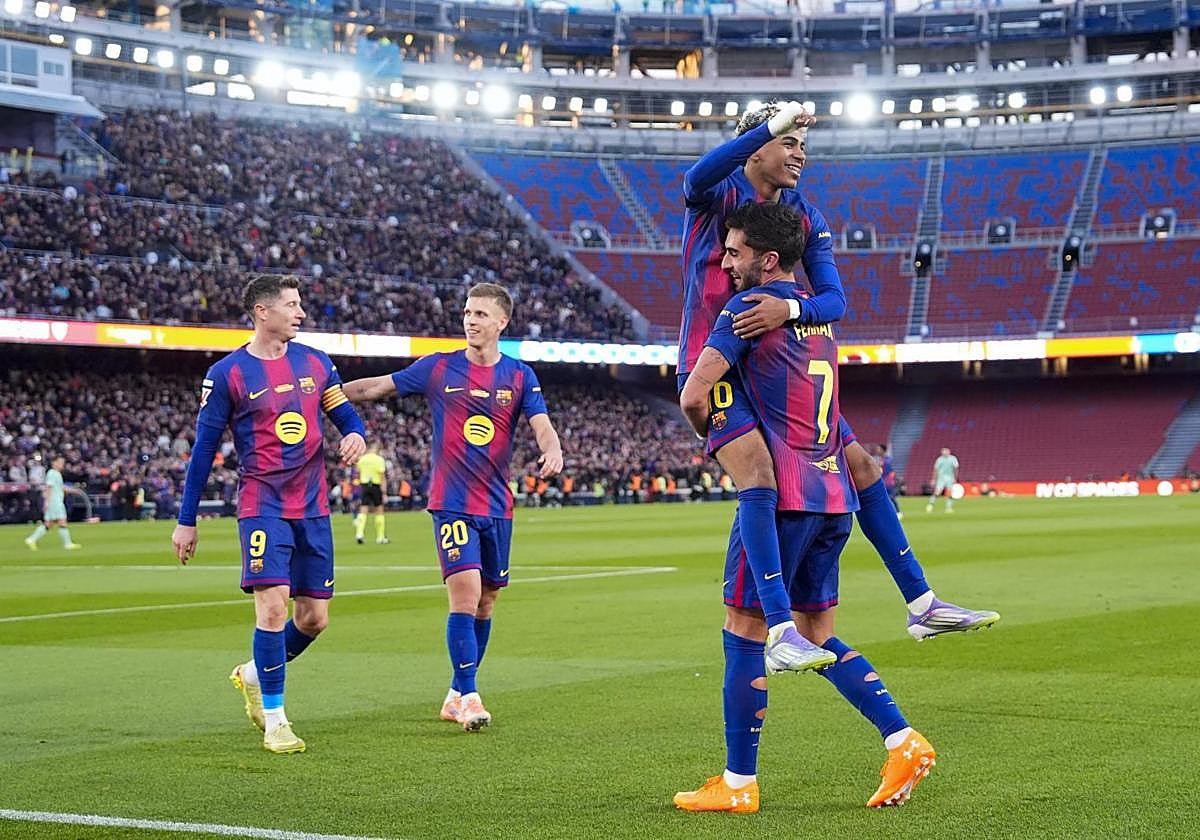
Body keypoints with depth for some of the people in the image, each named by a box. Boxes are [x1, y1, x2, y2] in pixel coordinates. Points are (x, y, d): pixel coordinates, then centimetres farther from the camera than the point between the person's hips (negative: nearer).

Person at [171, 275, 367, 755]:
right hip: (263, 507, -5)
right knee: (273, 606, -16)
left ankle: (253, 675, 32)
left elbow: (345, 414, 14)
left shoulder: (314, 362, 8)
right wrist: (186, 521, 0)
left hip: (313, 508, 5)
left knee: (314, 617, 6)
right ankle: (274, 720, -3)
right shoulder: (227, 374, -4)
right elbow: (204, 448, -1)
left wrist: (356, 435, -12)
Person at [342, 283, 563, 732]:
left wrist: (552, 451, -30)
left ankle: (456, 694, 21)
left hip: (498, 506, 3)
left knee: (485, 601, 8)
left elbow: (542, 425, -7)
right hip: (452, 504, -3)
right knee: (465, 594, -15)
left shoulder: (520, 376, 4)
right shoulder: (438, 368, 2)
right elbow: (376, 387, 10)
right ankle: (469, 697, -11)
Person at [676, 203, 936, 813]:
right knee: (819, 636, 16)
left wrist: (712, 434, 7)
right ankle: (904, 742, 6)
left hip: (782, 494, -8)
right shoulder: (817, 317, 18)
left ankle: (738, 785, 4)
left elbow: (694, 397, -14)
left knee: (744, 632, 0)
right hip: (833, 494, 8)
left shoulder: (748, 309, -8)